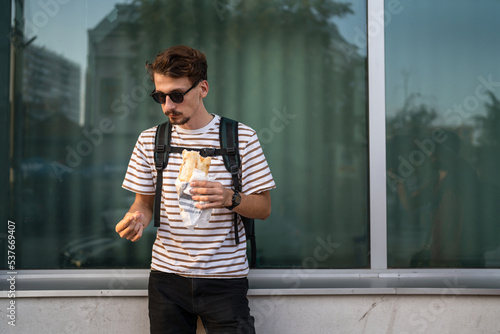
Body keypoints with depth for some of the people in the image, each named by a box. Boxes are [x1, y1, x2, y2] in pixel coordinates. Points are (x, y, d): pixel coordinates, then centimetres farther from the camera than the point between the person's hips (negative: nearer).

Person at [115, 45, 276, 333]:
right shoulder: (150, 140, 6)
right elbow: (145, 201, 13)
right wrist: (137, 218, -10)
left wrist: (230, 199, -21)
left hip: (226, 279, -2)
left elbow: (264, 208, -1)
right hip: (167, 276, 2)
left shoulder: (241, 137, -3)